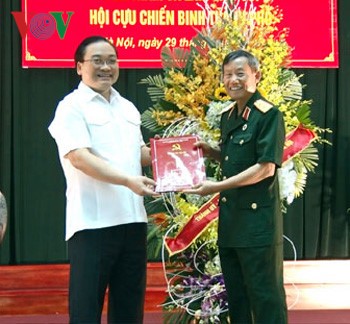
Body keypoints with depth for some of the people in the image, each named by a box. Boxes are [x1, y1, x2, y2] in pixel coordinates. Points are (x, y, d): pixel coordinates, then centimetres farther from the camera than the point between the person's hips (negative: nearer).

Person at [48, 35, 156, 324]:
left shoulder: (128, 108, 16)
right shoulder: (72, 106, -5)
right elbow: (80, 158, -17)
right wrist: (128, 181, -26)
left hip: (132, 219, 7)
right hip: (93, 222, -7)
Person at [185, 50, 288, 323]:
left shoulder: (269, 115, -11)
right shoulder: (227, 117, 13)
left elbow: (266, 168, -17)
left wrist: (218, 187, -20)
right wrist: (210, 152, 4)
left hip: (258, 219, -8)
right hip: (230, 218, 8)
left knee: (265, 296, -1)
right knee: (236, 296, 15)